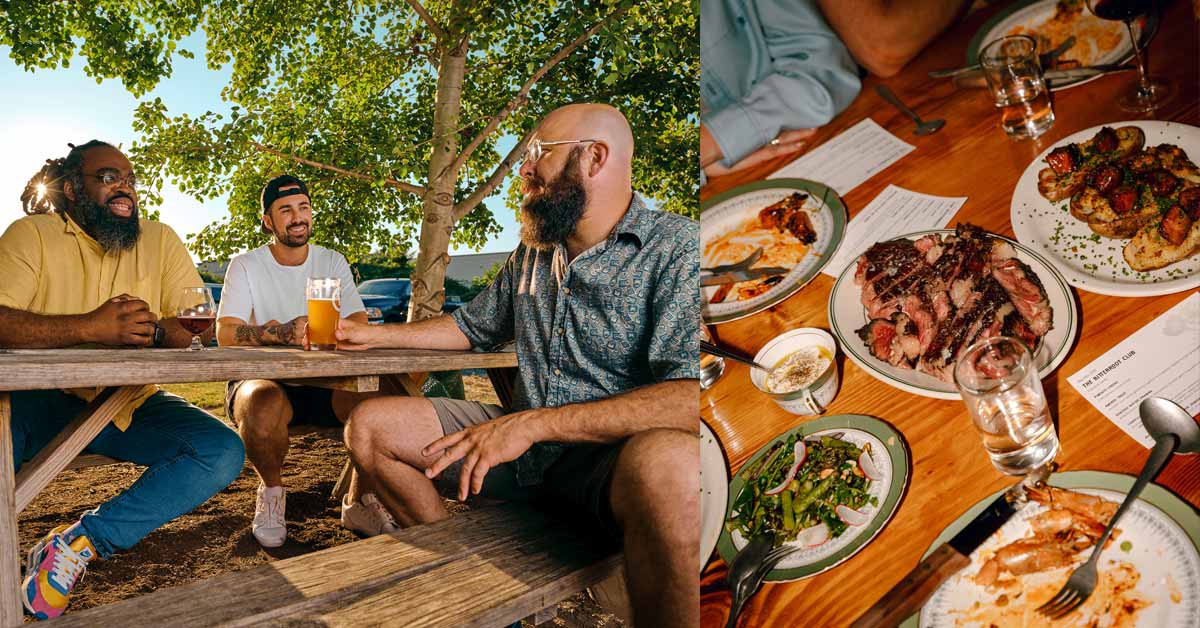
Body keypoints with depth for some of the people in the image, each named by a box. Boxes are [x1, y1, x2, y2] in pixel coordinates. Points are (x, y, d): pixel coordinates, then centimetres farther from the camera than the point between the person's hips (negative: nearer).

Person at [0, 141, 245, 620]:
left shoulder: (160, 240, 5)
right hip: (45, 401, -2)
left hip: (133, 405, 3)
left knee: (224, 451, -22)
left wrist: (154, 330, -22)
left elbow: (201, 330, -1)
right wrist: (91, 327, -31)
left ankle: (80, 542, -15)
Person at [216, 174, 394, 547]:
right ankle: (271, 489, -4)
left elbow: (360, 326, -3)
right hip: (263, 377, -1)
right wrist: (281, 333, -32)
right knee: (264, 406, -38)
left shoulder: (333, 262, 9)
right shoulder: (246, 265, 2)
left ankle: (358, 502, -2)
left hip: (324, 381, 2)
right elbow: (226, 334, -11)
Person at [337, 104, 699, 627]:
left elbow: (690, 397, -25)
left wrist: (534, 422, -27)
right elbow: (472, 327, 28)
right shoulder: (531, 253, 14)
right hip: (521, 445, 7)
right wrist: (373, 335, 22)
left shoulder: (677, 248, -12)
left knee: (666, 465, -41)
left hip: (613, 453, -6)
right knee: (369, 425, 0)